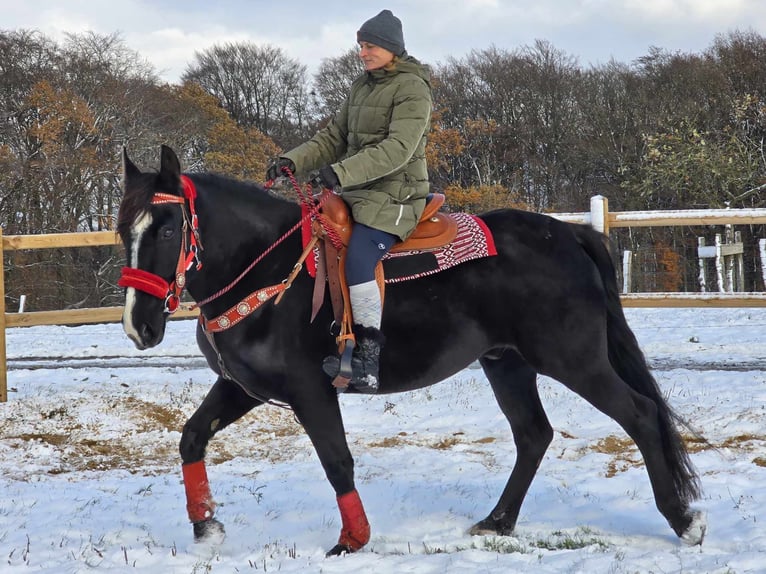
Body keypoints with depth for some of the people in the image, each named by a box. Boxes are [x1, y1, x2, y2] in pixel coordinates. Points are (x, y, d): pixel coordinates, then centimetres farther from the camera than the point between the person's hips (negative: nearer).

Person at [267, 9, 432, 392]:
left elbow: (397, 148, -23)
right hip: (355, 192, 9)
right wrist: (293, 161, 1)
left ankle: (369, 356, -28)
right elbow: (333, 139, 19)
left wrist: (341, 173, -33)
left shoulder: (412, 89, -11)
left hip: (395, 196, -9)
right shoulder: (362, 87, 15)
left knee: (359, 256, -31)